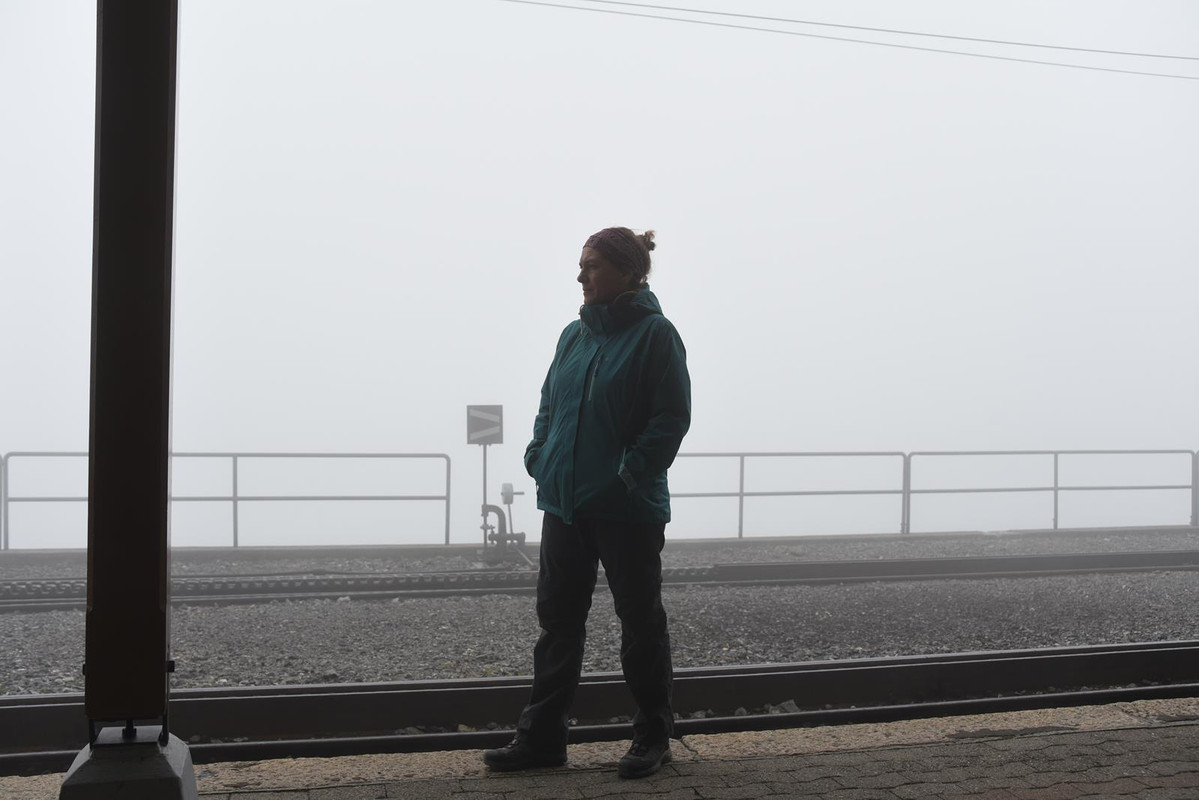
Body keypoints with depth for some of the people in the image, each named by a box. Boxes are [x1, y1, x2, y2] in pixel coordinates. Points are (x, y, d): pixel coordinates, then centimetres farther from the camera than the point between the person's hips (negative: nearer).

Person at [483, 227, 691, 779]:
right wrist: (540, 458, 4)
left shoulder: (654, 334, -8)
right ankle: (542, 736, 16)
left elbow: (672, 417, -12)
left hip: (628, 508, -6)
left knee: (640, 621, 5)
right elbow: (549, 406, 18)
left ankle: (653, 736, 19)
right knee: (557, 619, 8)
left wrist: (631, 473, -18)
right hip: (565, 505, 7)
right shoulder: (575, 335, 12)